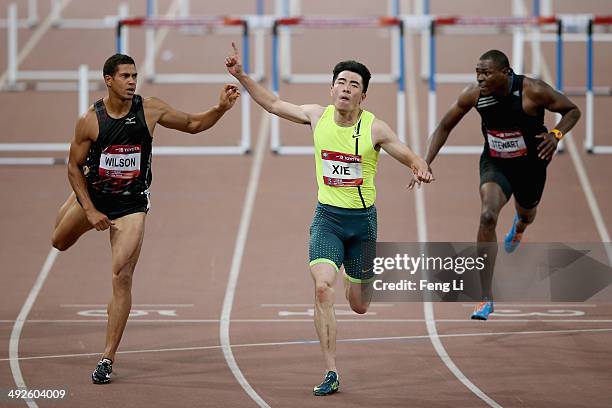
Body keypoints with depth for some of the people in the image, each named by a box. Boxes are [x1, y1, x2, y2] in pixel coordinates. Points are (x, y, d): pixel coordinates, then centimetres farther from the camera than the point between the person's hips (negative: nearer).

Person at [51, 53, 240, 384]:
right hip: (93, 195, 1)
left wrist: (221, 108, -16)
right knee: (60, 242, 24)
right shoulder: (90, 120, -18)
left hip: (131, 204, -1)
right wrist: (90, 211, -12)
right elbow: (74, 166, -7)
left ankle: (108, 359, -7)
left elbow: (192, 124, 1)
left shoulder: (150, 110, -13)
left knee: (122, 276, -12)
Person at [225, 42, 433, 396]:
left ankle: (356, 280, 48)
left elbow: (412, 158, -5)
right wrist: (242, 76, 5)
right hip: (327, 217, 1)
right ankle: (331, 373, -17)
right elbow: (273, 104, 11)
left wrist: (421, 169, -28)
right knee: (323, 289, -21)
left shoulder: (375, 128, -10)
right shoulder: (318, 116, -2)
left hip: (363, 220, -1)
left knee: (360, 306, 8)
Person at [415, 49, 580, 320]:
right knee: (487, 216, -25)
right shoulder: (473, 95, -19)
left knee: (527, 214, 26)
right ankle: (486, 299, -22)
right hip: (494, 164, 0)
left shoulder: (533, 91, -27)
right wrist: (426, 164, -13)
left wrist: (557, 134, -33)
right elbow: (444, 127, -4)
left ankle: (519, 225, 72)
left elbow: (572, 111, -13)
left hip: (530, 165, 0)